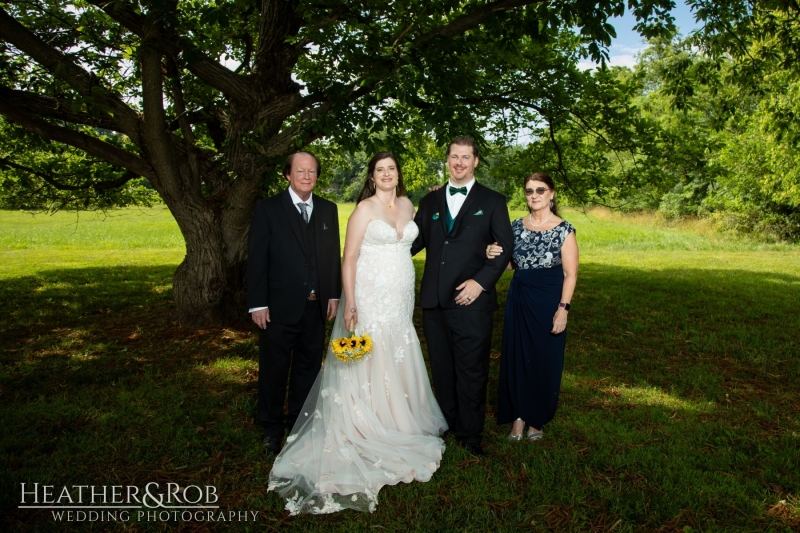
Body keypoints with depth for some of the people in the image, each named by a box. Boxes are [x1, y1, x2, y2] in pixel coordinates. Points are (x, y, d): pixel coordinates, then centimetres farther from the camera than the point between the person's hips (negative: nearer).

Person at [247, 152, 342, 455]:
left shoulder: (328, 210, 8)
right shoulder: (268, 209, -3)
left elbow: (334, 255, 10)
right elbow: (256, 259, -6)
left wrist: (334, 295, 5)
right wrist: (257, 304, -11)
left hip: (315, 306, 4)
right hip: (279, 306, -3)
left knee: (308, 368, 14)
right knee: (274, 370, 9)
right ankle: (272, 428, 29)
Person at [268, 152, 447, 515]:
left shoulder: (407, 205, 11)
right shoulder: (365, 209, -7)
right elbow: (349, 257, -12)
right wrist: (349, 302, -20)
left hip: (401, 299, 6)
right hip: (370, 297, -6)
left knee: (398, 363, 13)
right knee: (368, 365, 0)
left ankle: (397, 427, 29)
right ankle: (366, 435, 14)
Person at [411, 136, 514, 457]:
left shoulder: (492, 201, 4)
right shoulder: (430, 201, 14)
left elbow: (504, 248, -1)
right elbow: (416, 241, 13)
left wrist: (480, 282, -12)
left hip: (472, 301, -3)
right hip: (434, 301, 4)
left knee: (471, 371, 5)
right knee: (441, 369, 13)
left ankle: (470, 435, 21)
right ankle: (447, 425, 30)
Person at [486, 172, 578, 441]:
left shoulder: (564, 229, -7)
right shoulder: (517, 225, 5)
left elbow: (570, 273, -8)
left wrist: (563, 308, -16)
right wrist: (493, 254, -10)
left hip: (548, 301, -3)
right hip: (518, 300, 4)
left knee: (545, 361, 8)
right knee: (515, 357, 7)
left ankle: (537, 418, 27)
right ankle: (518, 415, 23)